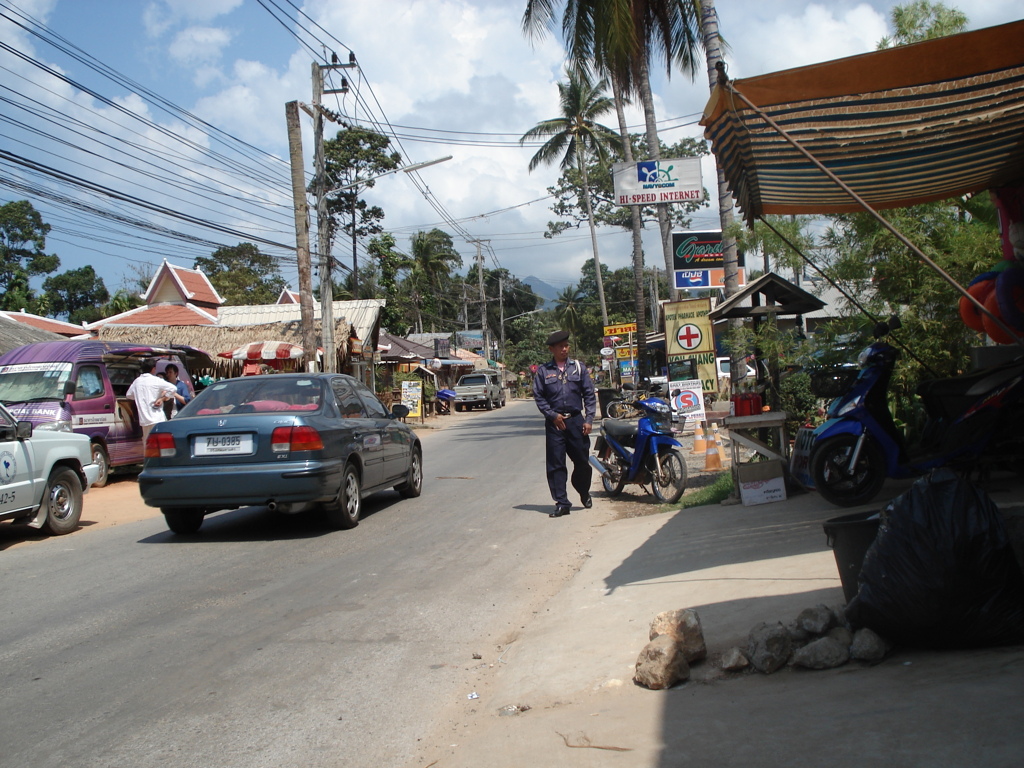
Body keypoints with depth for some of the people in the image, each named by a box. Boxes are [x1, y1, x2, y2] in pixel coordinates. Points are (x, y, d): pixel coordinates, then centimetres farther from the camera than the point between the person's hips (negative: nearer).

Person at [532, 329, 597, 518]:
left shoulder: (579, 367, 7)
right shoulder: (543, 371, 4)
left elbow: (589, 395, 6)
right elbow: (538, 397, 3)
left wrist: (589, 419, -2)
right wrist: (553, 415, -7)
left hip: (576, 420, 1)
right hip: (554, 422, -1)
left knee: (582, 461, 6)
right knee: (556, 464, -2)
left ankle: (584, 493, 32)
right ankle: (561, 503, 4)